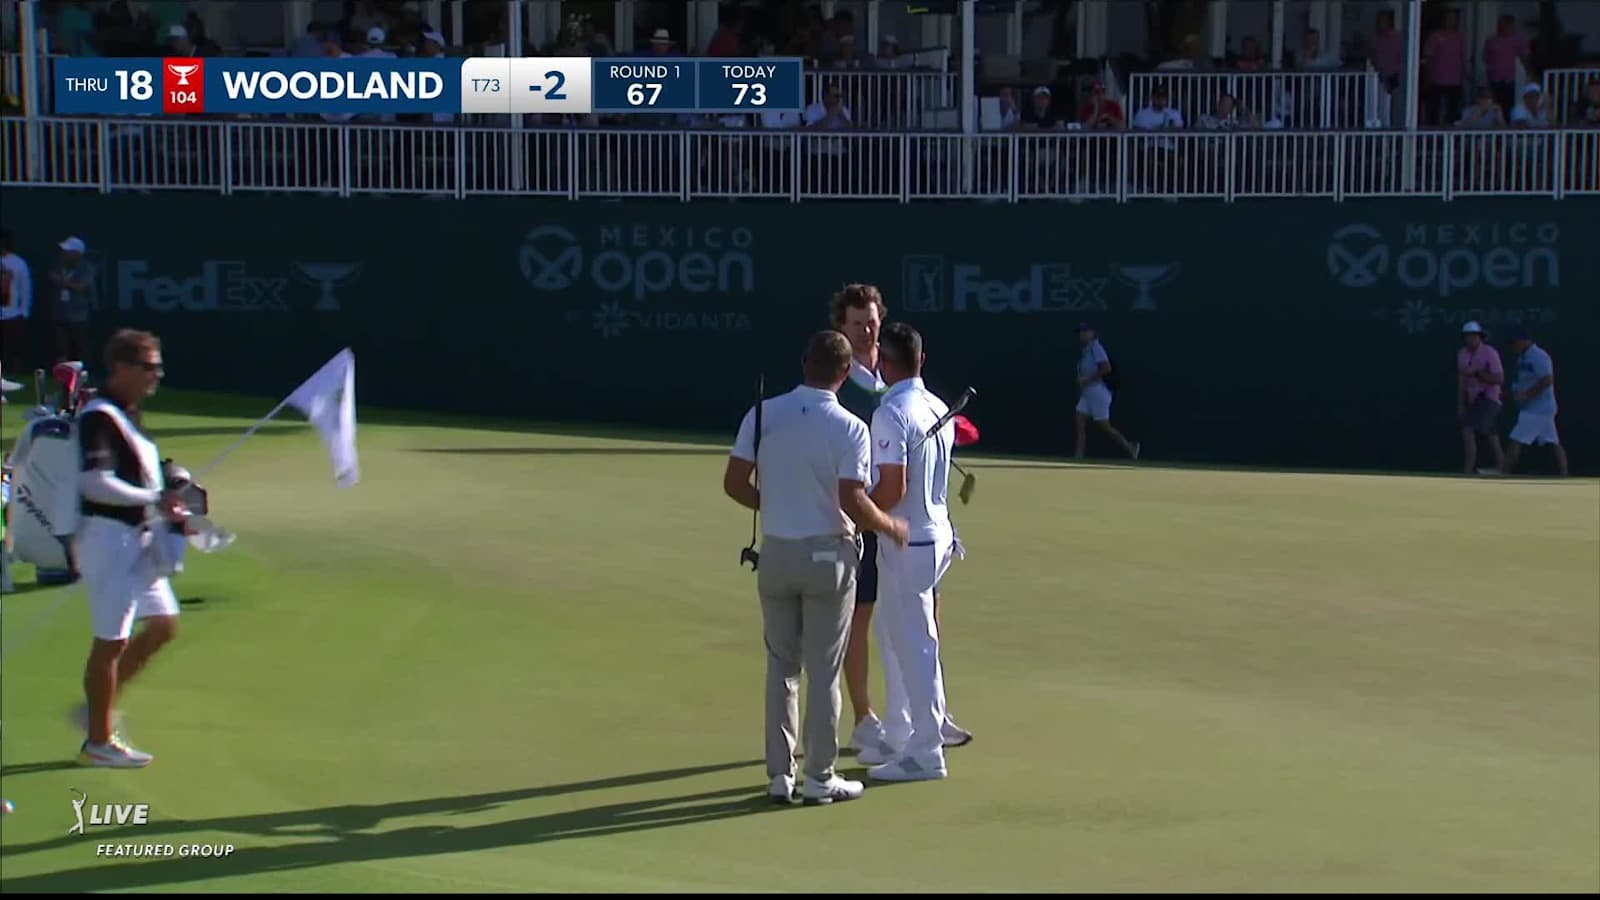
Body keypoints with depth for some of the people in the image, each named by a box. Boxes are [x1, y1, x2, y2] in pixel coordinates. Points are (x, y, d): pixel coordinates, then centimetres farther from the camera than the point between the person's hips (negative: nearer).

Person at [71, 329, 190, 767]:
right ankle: (98, 742, 11)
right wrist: (156, 498, -21)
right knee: (112, 640, -1)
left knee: (163, 624, 12)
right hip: (108, 537, -10)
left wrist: (168, 508, 9)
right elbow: (96, 483, -27)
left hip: (137, 537, 10)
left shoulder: (128, 414, 13)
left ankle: (96, 707, 23)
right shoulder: (99, 417, -17)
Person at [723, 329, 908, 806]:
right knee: (824, 671, 5)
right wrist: (890, 526, -1)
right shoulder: (849, 428, -13)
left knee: (781, 666, 13)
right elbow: (852, 502, -19)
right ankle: (820, 778, 12)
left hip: (776, 552, 3)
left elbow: (733, 483, -3)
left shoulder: (763, 414, -3)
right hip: (828, 554, -3)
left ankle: (780, 775, 16)